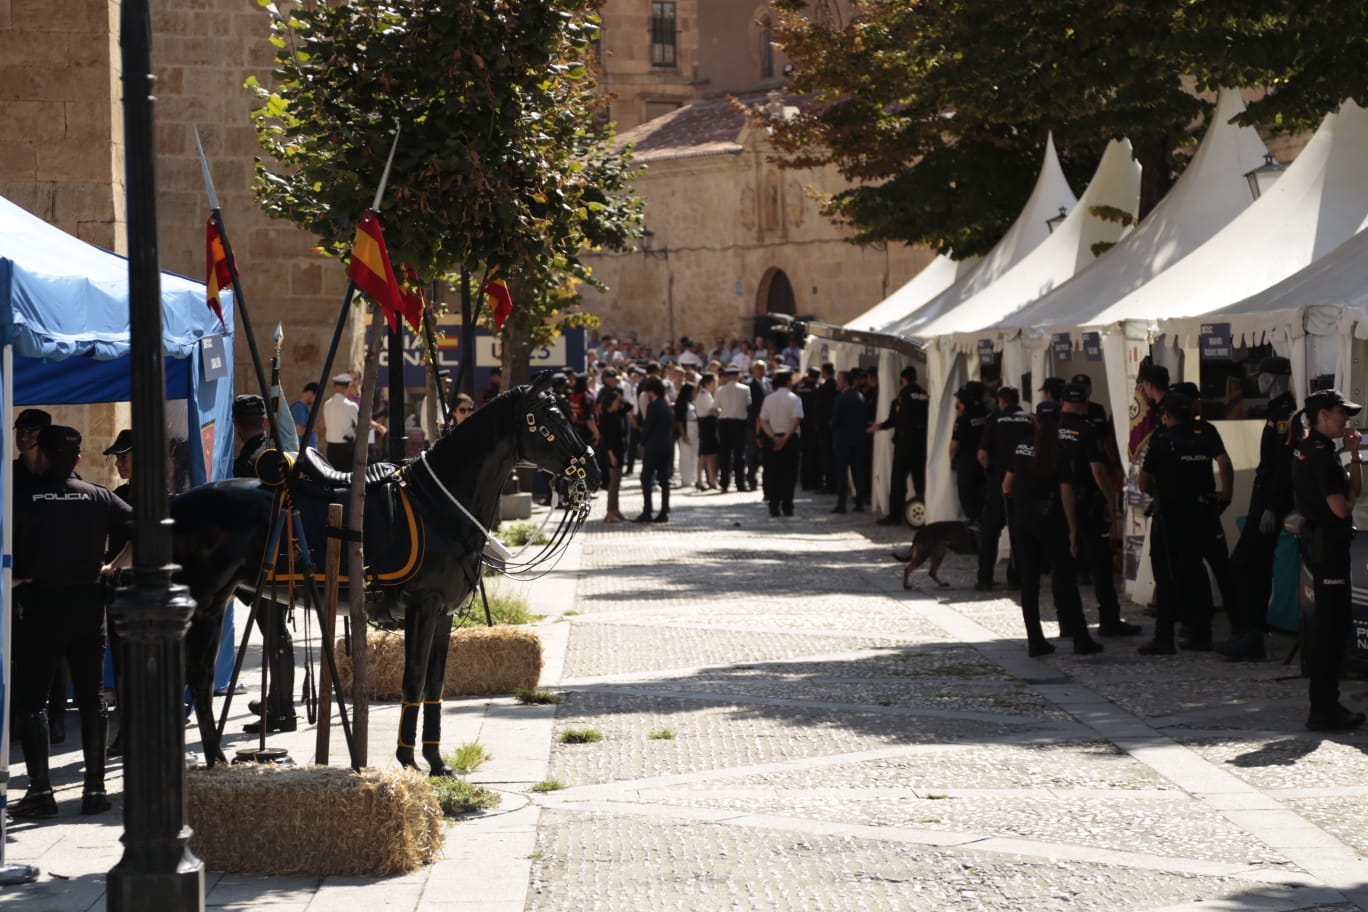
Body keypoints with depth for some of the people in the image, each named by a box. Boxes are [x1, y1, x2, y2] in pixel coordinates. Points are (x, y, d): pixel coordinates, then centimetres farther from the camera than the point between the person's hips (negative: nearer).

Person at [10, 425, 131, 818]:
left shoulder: (24, 499, -4)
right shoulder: (98, 497, 3)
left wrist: (16, 578, 4)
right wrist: (113, 566, 4)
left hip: (39, 605, -3)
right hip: (88, 603, 3)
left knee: (29, 699, 4)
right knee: (91, 698, 9)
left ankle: (40, 790, -3)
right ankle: (94, 789, 9)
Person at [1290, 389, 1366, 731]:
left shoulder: (1307, 450, 14)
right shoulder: (1322, 454, -18)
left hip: (1317, 540, 11)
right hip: (1329, 544, -11)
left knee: (1323, 624, 14)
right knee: (1331, 626, -7)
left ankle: (1324, 706, 20)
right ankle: (1324, 711, -4)